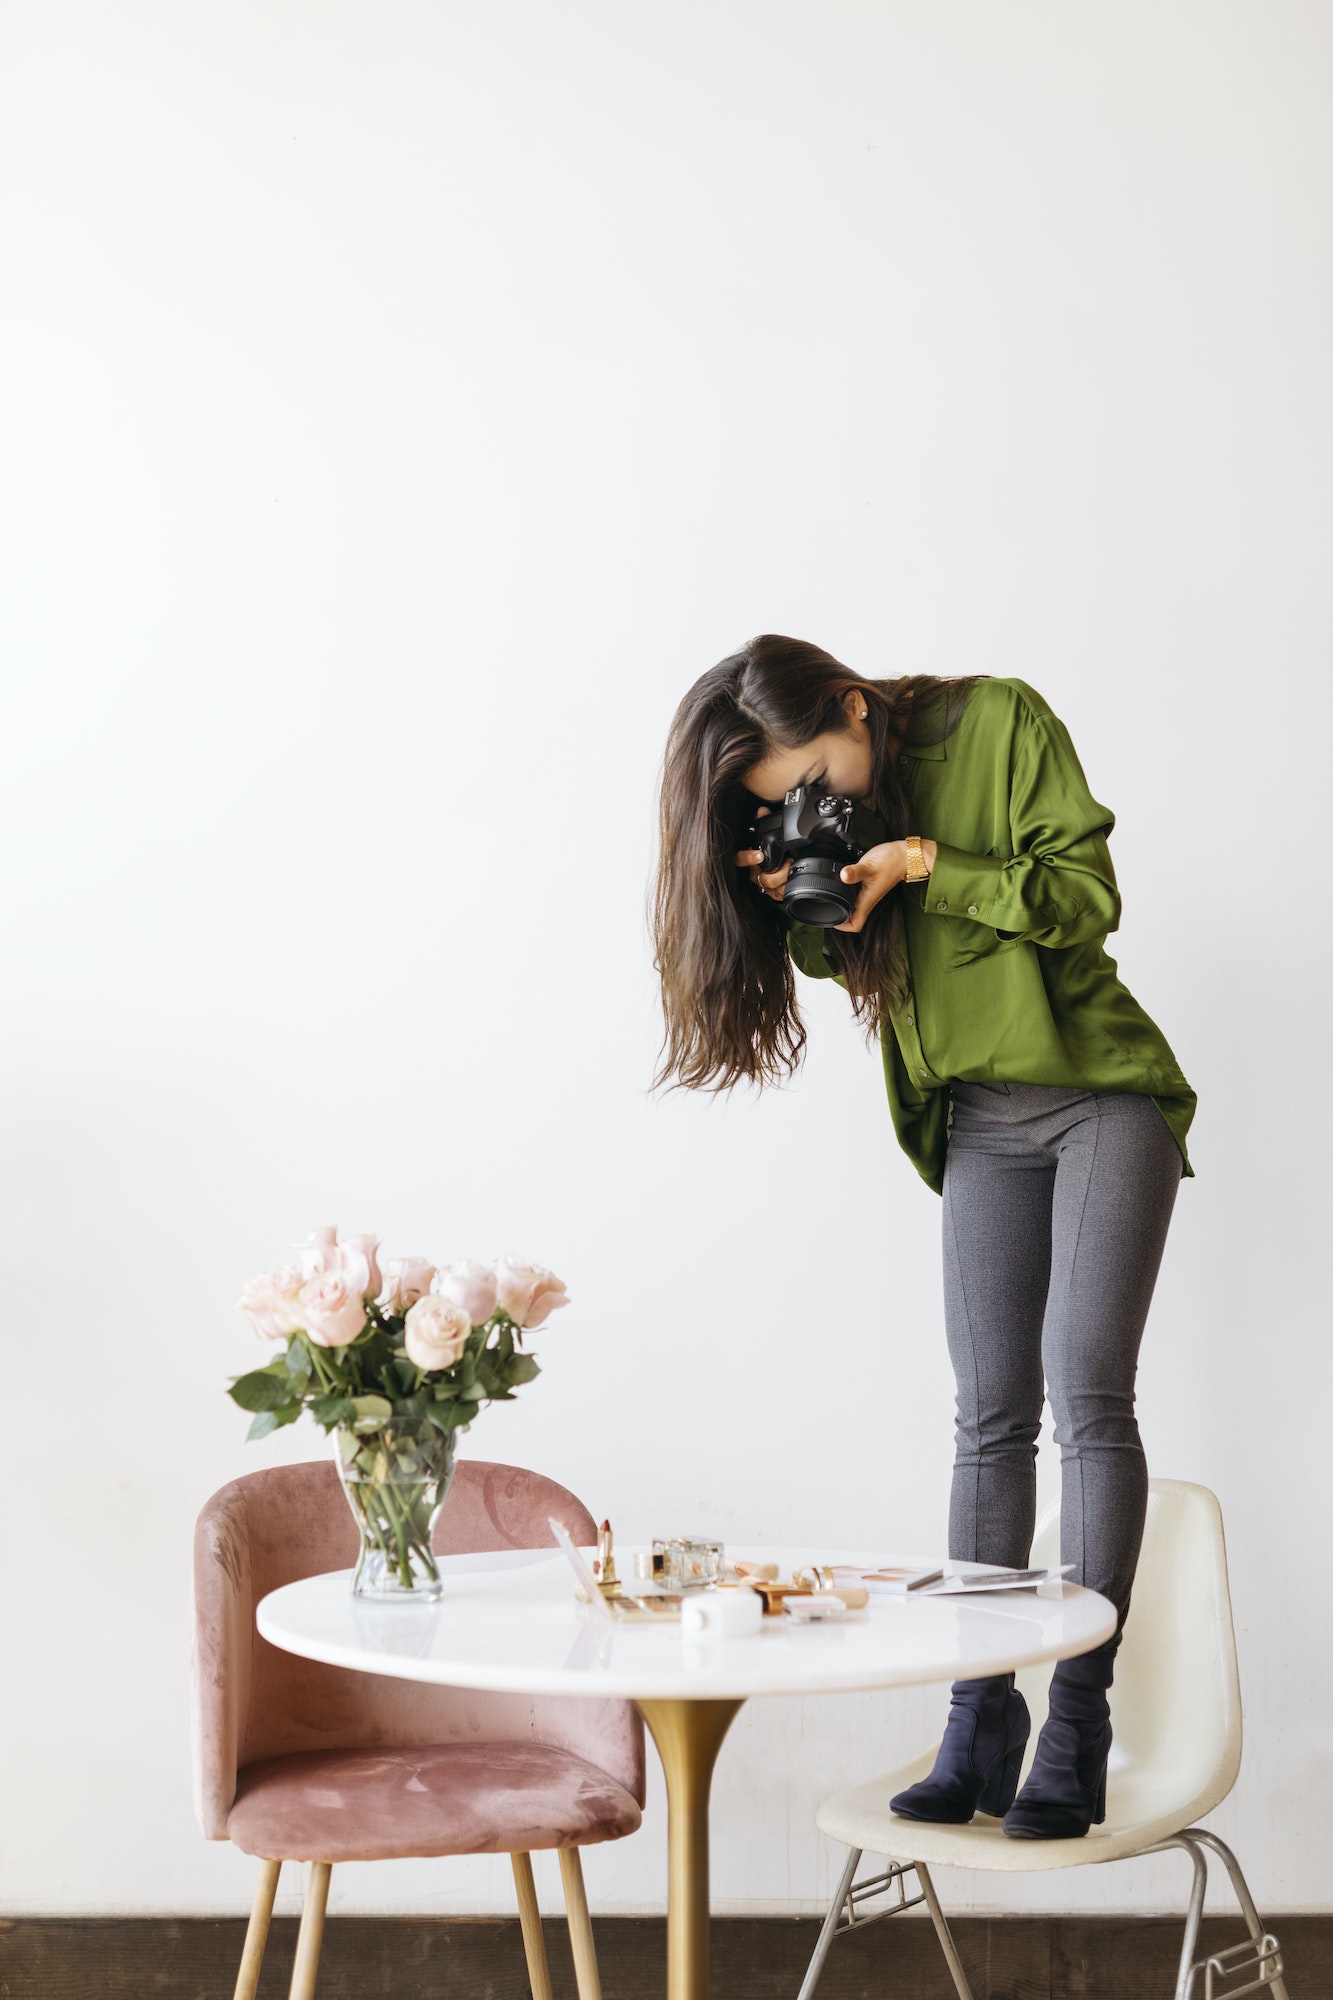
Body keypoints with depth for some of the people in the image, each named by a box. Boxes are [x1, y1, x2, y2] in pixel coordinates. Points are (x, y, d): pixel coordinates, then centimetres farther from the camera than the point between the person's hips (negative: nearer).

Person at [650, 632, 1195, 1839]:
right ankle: (981, 1723, 2)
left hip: (1104, 1097, -4)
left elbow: (1086, 897, -14)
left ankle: (1078, 1727, -10)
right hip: (981, 1125, 4)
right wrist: (792, 907, -16)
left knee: (1087, 1388, -13)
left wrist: (926, 862, -22)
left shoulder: (998, 722, -12)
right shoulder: (817, 825, 1)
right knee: (992, 1416, 0)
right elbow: (838, 957, 4)